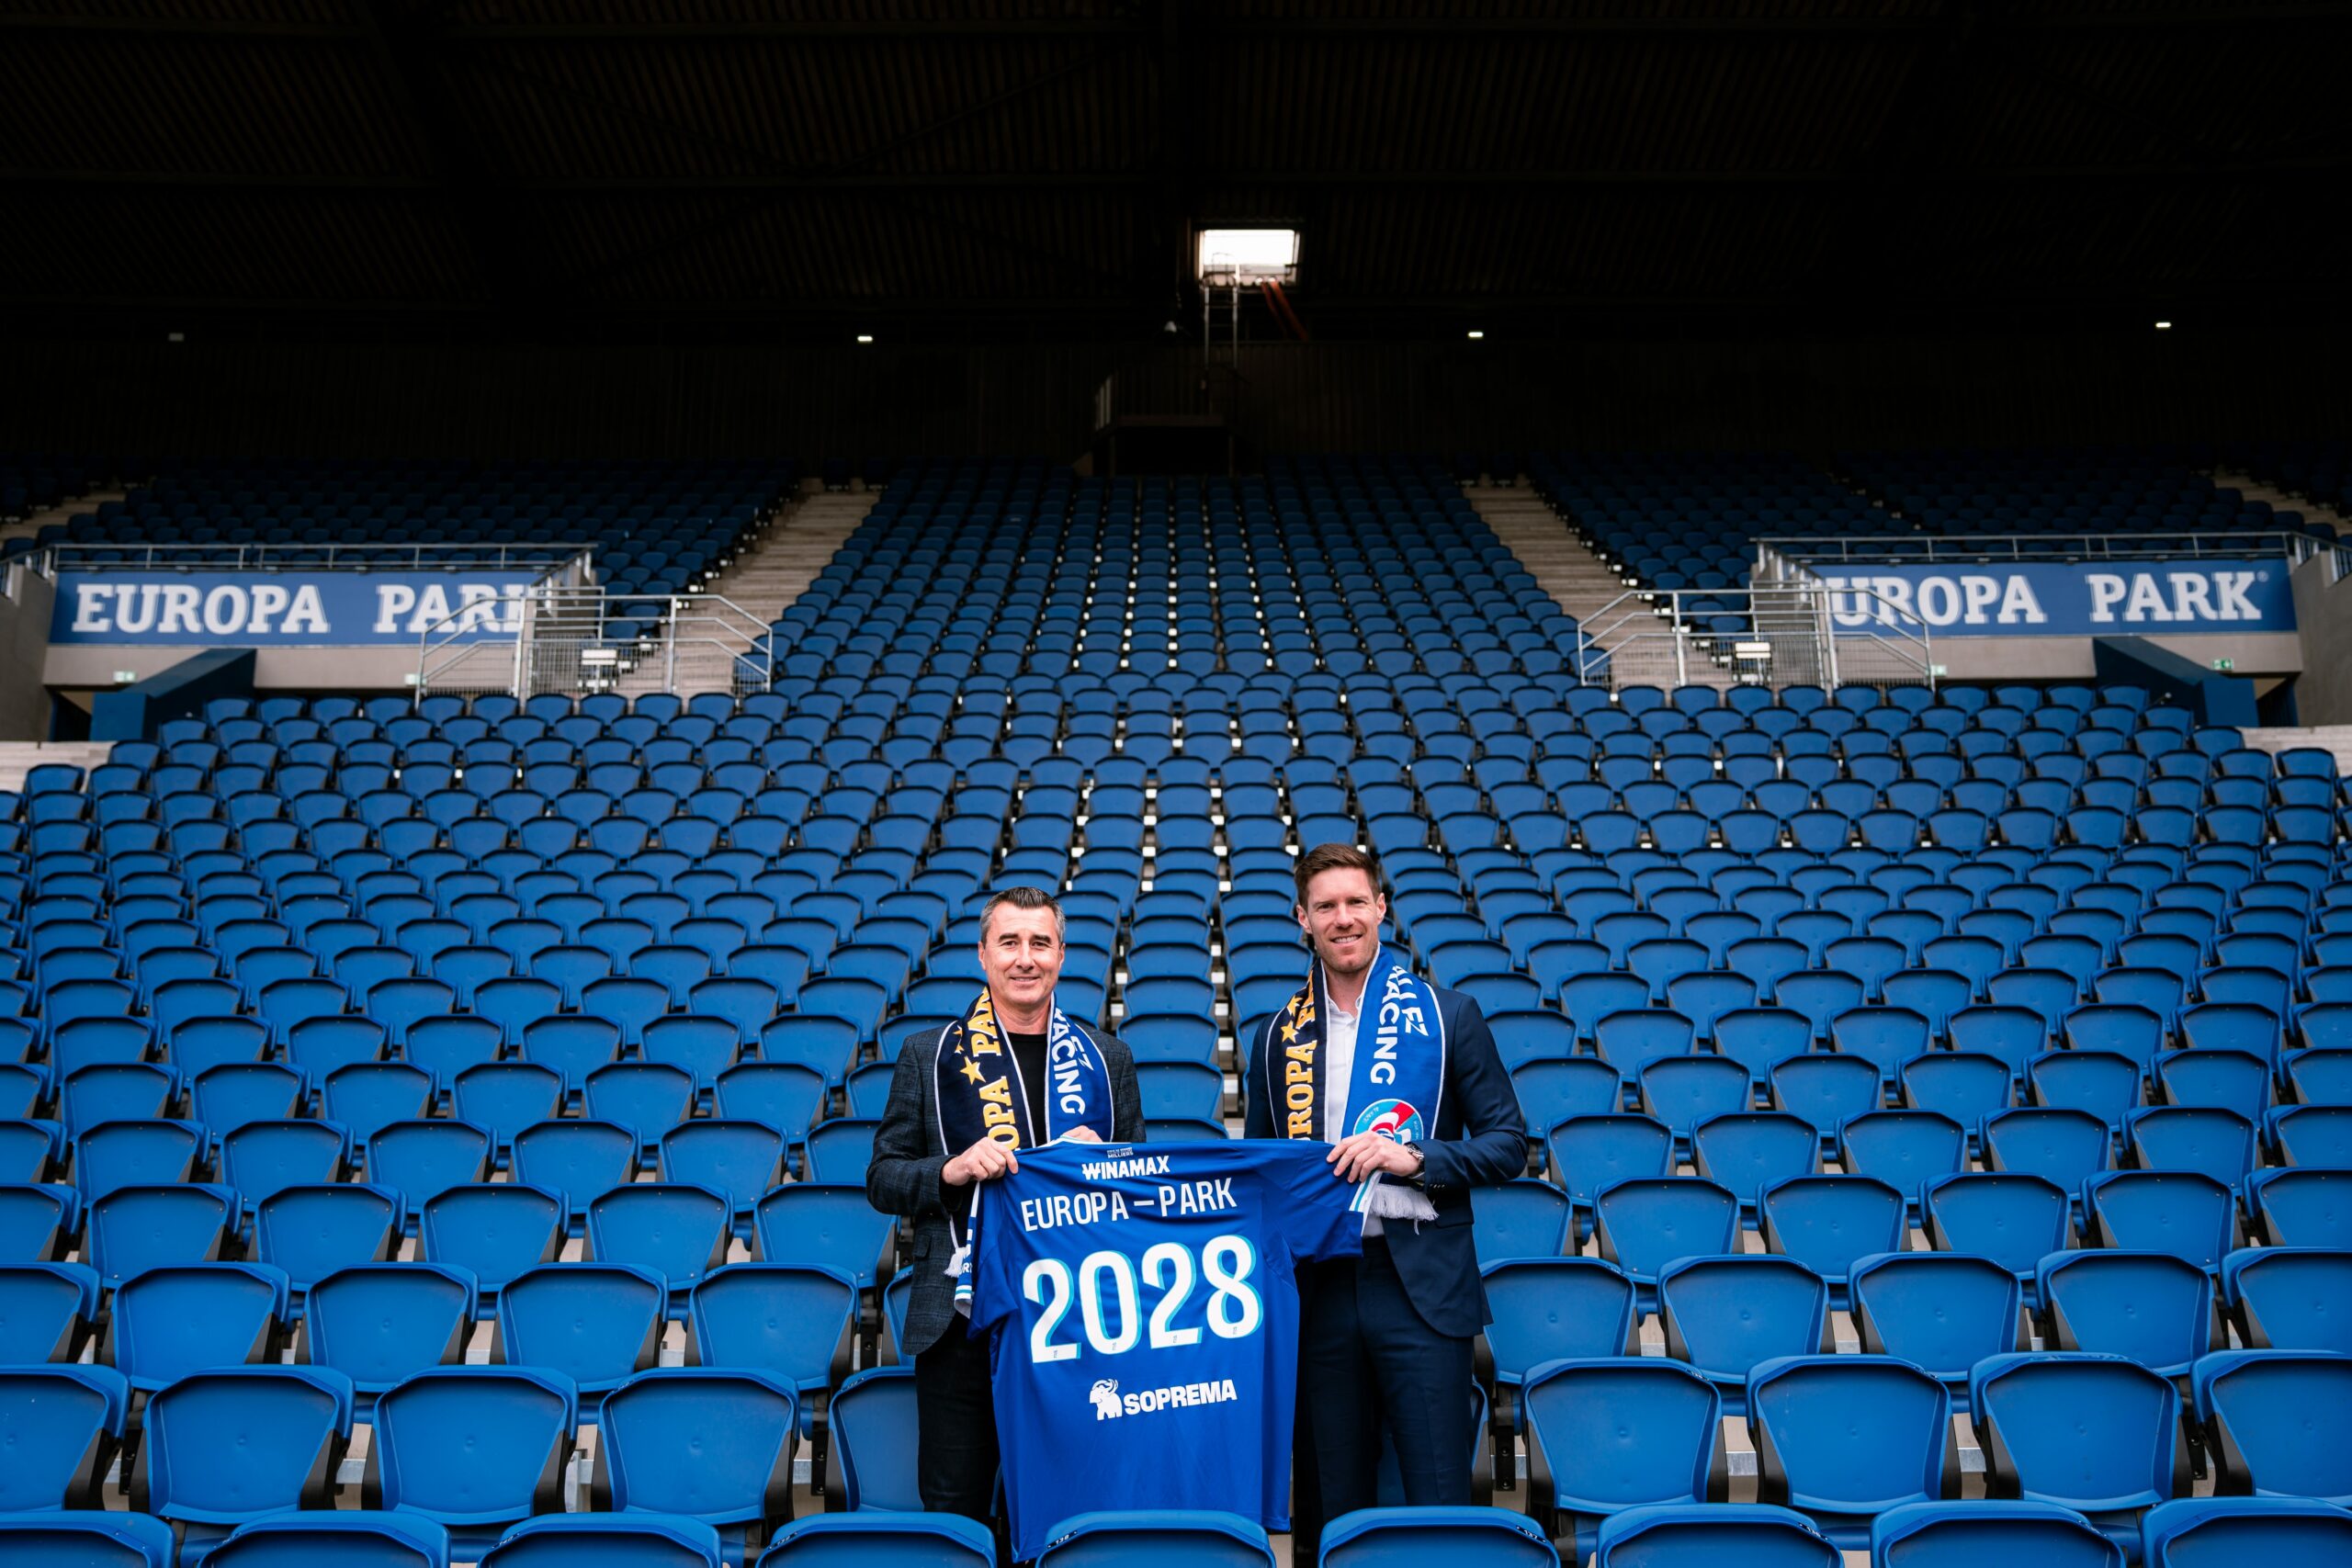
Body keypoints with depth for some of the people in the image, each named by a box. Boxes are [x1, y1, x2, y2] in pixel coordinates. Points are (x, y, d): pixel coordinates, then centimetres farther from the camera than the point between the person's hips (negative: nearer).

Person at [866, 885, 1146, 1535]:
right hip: (963, 1317, -1)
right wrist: (953, 1170, -13)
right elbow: (882, 1180, 5)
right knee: (954, 1507, 3)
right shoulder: (929, 1055, 6)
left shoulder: (1107, 1059, 11)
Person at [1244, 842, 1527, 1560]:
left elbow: (1508, 1144, 2)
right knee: (1327, 1510, 9)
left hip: (1420, 1286, -3)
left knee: (1440, 1505, -4)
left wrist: (1413, 1158, -12)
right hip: (1318, 1287, 3)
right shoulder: (1278, 1036, 11)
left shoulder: (1447, 1017, 3)